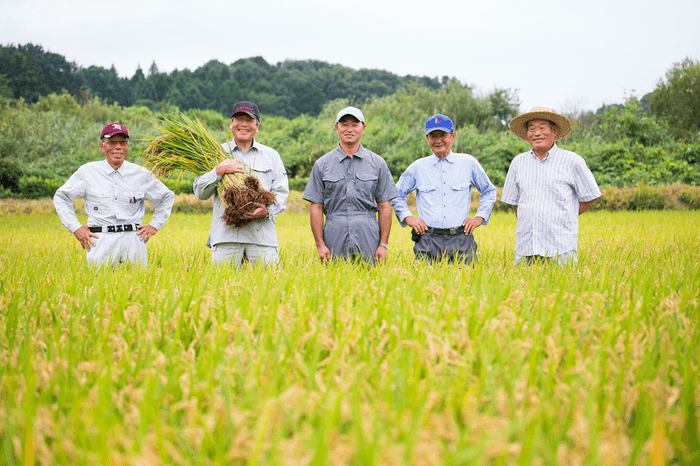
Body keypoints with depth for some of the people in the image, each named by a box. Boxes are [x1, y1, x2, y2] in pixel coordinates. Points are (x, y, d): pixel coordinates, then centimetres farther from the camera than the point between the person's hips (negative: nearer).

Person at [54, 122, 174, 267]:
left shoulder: (141, 174, 8)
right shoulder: (87, 172, 5)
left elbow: (167, 197, 22)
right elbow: (61, 197, 15)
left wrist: (154, 225, 12)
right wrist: (75, 228, 6)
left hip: (134, 240, 1)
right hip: (101, 241, -1)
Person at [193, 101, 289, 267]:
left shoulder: (271, 155, 17)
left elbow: (282, 192, 9)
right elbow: (200, 192, 5)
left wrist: (267, 210, -11)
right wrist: (219, 171, -11)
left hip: (262, 234, 1)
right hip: (226, 234, 0)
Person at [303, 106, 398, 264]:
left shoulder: (377, 163, 8)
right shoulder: (322, 164, 8)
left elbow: (385, 205, 7)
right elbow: (316, 207, 5)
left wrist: (384, 245, 0)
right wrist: (320, 245, -3)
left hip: (368, 239, 0)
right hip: (335, 239, 0)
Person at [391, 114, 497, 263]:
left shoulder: (469, 163, 8)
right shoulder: (418, 167, 8)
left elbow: (489, 191, 21)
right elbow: (396, 195, 20)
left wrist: (479, 217, 9)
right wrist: (408, 217, 6)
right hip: (428, 242, 0)